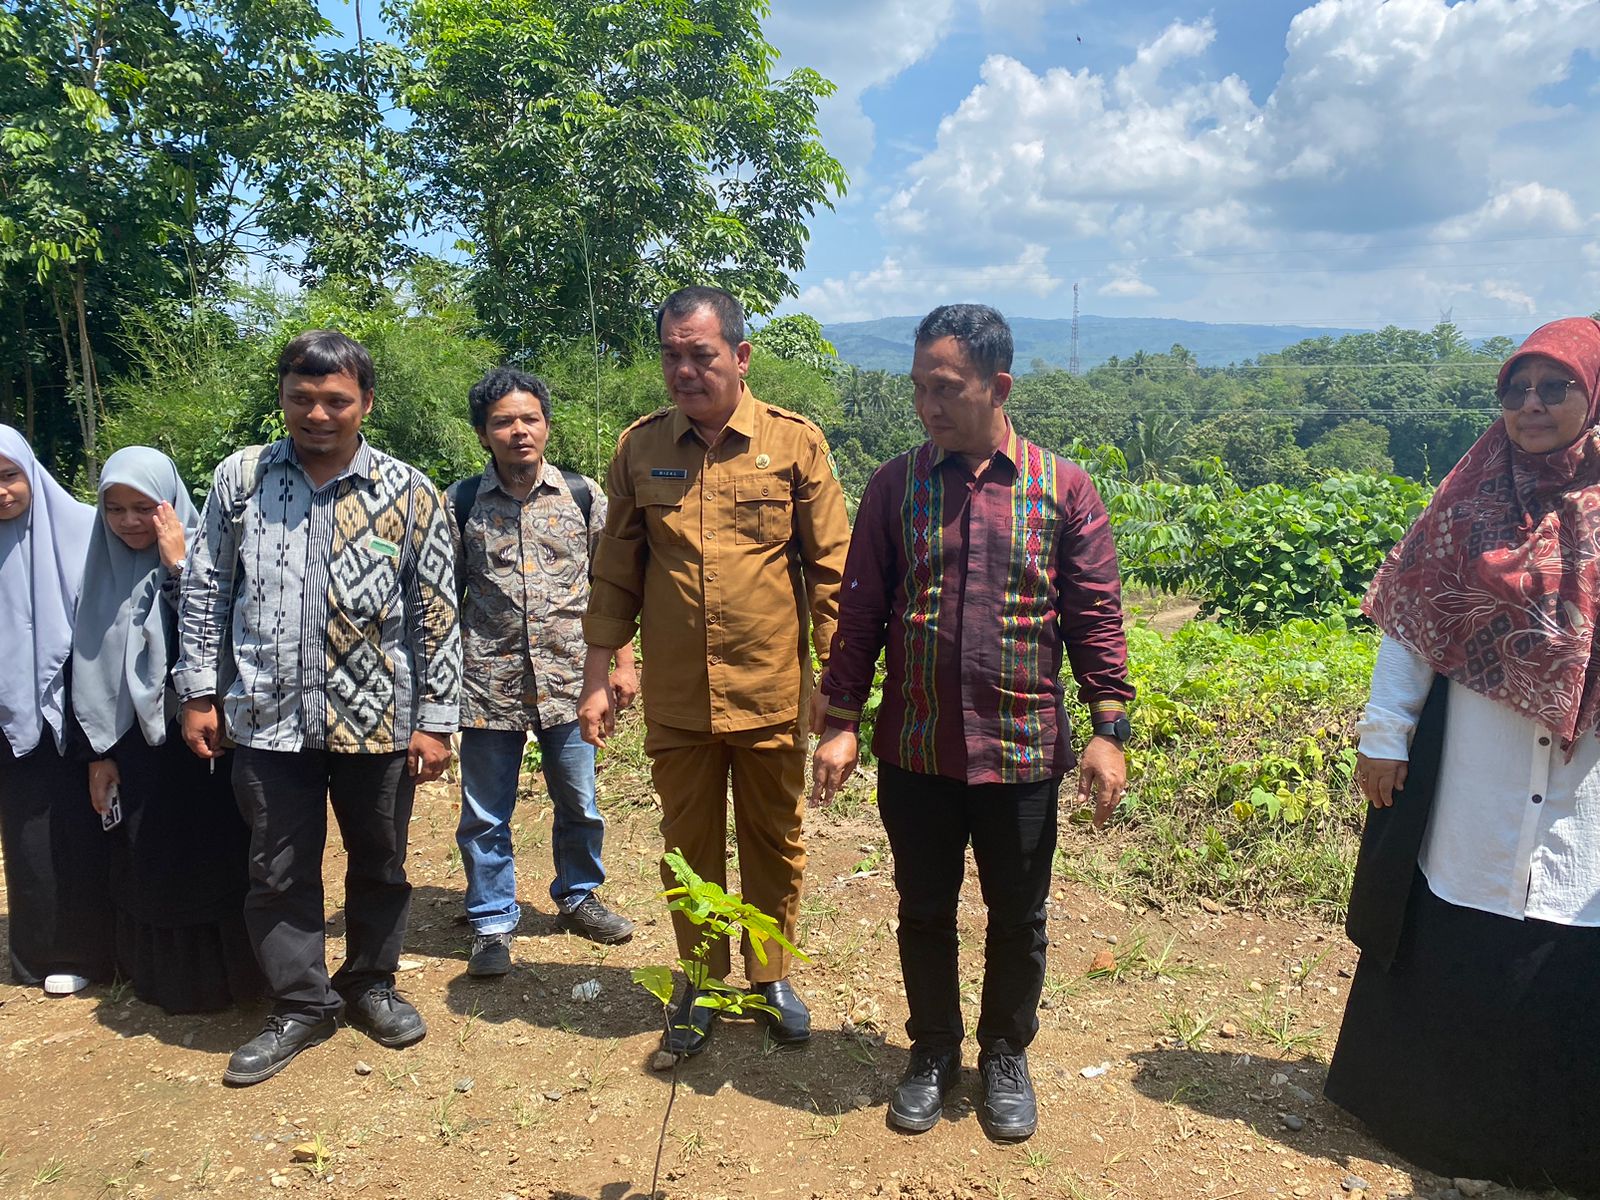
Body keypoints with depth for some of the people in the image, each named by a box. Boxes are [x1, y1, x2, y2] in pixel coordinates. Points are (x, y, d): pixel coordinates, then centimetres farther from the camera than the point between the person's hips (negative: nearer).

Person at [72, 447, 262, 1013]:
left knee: (213, 858, 4)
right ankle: (160, 976, 29)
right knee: (146, 866, 12)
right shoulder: (103, 569, 4)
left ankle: (222, 972, 21)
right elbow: (90, 668, 8)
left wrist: (179, 567, -21)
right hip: (134, 744, 4)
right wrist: (99, 752, 5)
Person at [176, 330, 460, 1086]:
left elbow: (436, 612, -3)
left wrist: (435, 718, -5)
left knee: (379, 863, 13)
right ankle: (301, 1005, 28)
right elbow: (205, 590, 8)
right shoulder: (240, 478, 2)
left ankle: (370, 984, 35)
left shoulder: (408, 492, -4)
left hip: (378, 717, -1)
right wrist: (199, 691, 5)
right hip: (269, 715, 1)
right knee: (279, 870, 9)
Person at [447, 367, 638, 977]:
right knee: (485, 816, 9)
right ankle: (492, 923, 26)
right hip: (488, 684, -1)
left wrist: (622, 661, 3)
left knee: (579, 805, 14)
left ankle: (578, 897, 37)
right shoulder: (459, 504, -1)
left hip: (567, 680, 1)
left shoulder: (582, 495, 1)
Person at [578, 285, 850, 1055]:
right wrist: (597, 678, 5)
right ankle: (701, 984, 35)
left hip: (771, 694, -1)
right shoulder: (639, 448, 2)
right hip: (675, 698, 2)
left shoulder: (795, 443, -4)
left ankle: (771, 977, 35)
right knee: (689, 846, 14)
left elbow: (829, 566, -1)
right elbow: (616, 572, 7)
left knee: (774, 842, 14)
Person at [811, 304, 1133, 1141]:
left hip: (1022, 752, 0)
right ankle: (932, 1052, 37)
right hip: (915, 751, 1)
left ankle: (1006, 1056, 38)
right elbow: (860, 611, 2)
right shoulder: (895, 485, 0)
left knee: (1017, 920, 15)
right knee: (924, 912, 15)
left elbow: (1094, 618, 0)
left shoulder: (1063, 488, -2)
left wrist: (1109, 730, -5)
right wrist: (840, 722, -2)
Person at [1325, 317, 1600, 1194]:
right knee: (1450, 944, 11)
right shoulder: (1470, 503, 2)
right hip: (1471, 770, 0)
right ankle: (1427, 1105, 32)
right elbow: (1410, 621, 2)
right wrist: (1383, 734, -1)